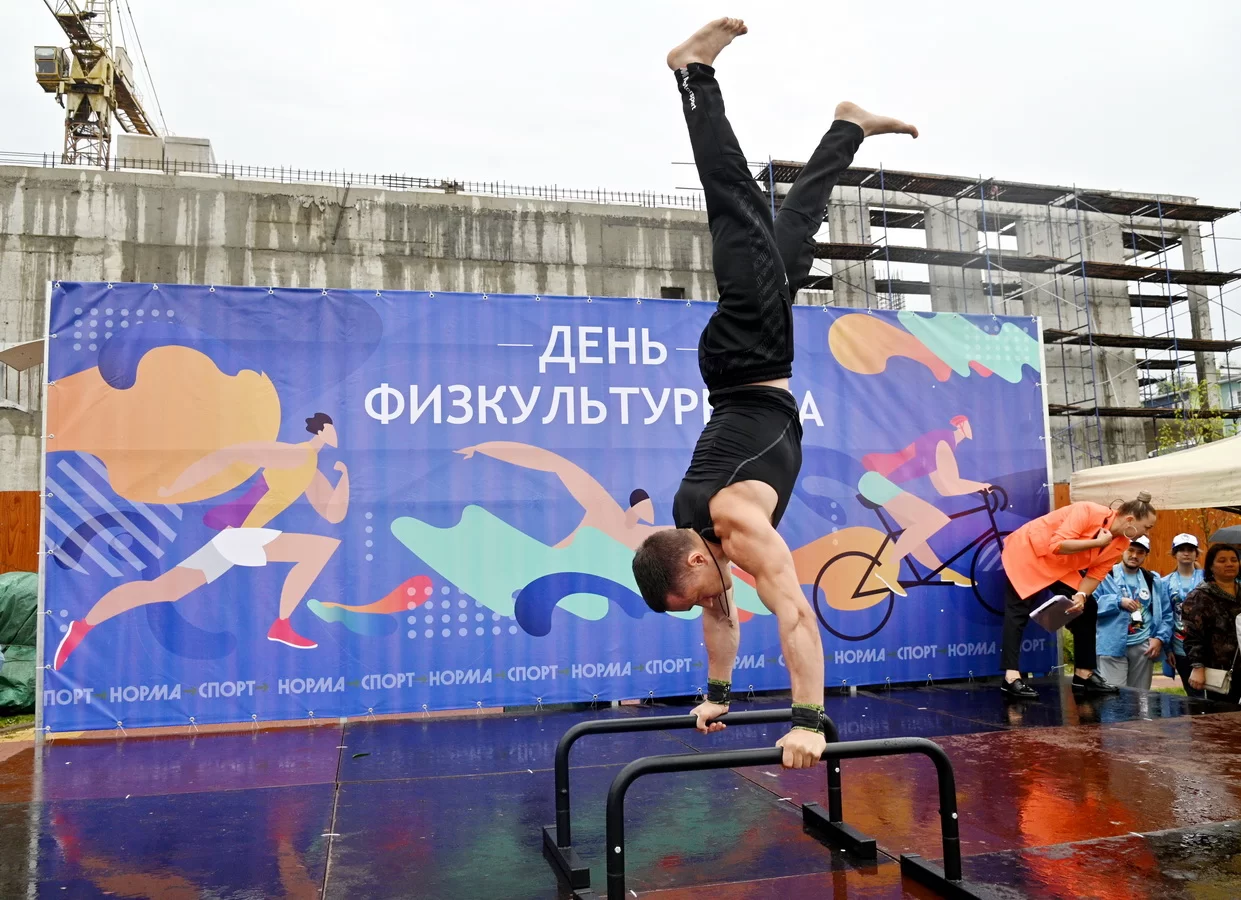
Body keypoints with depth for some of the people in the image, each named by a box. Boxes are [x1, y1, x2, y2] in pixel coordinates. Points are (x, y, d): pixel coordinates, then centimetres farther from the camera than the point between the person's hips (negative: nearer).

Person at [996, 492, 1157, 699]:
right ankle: (1011, 677, -20)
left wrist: (1081, 595, -23)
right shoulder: (1088, 511, -28)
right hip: (1027, 551, -8)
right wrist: (1098, 542, -31)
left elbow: (1096, 574, -5)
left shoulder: (1120, 544, -5)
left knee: (1087, 610, 2)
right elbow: (1057, 545, -34)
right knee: (1018, 611, -14)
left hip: (1060, 566, 8)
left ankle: (1083, 674, 11)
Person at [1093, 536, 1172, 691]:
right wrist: (1118, 602, -18)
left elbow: (1166, 614, 13)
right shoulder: (1106, 576, -1)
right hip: (1113, 647, -4)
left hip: (1144, 647, 5)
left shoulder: (1154, 580, 13)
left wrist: (1160, 638, 0)